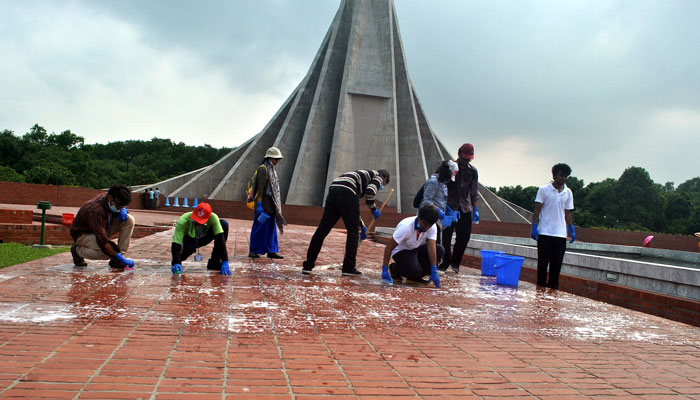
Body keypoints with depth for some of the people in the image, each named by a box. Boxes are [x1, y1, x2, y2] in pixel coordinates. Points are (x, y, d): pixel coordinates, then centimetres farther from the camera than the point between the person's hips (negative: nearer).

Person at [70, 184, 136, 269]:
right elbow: (102, 241, -41)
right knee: (106, 252, -37)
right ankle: (78, 250, -3)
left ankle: (116, 261, -12)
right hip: (83, 234, -8)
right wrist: (120, 258, -44)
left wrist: (123, 210, -13)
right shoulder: (96, 210, -36)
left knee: (130, 220, -15)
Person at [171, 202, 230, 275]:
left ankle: (214, 263, -15)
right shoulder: (183, 221, -36)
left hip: (204, 238, 2)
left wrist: (225, 262, -41)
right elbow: (176, 244, -38)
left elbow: (220, 239, -35)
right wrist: (176, 263, -52)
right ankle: (177, 261, 2)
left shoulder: (213, 218, -33)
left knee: (224, 223, -25)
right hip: (188, 240, -2)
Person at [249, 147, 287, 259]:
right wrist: (259, 205, -22)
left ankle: (271, 251, 14)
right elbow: (260, 187, -17)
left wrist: (276, 205, 20)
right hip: (264, 204, -9)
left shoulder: (272, 169, 17)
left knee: (271, 228, 10)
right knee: (260, 227, -3)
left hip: (271, 204, 9)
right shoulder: (263, 169, -11)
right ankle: (253, 251, 5)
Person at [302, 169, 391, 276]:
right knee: (353, 231, 5)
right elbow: (370, 192, -6)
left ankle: (308, 266, 5)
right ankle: (349, 268, 8)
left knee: (322, 230, 5)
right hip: (346, 192, -7)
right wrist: (373, 209, 10)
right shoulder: (378, 176, 18)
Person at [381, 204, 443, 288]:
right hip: (401, 251, -6)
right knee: (415, 271, -31)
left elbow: (431, 247, -25)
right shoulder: (406, 227, -31)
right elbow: (388, 248, -27)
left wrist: (434, 272, -32)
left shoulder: (432, 227, -17)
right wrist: (385, 270, -29)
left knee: (439, 250, -19)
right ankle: (395, 269, 1)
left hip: (417, 248, 6)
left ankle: (414, 276, -5)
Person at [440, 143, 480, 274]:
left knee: (464, 236, 1)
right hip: (449, 207, -3)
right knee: (446, 237, -2)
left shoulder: (473, 171, 7)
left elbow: (474, 192, 9)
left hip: (465, 209, 3)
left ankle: (455, 262, 18)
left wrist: (475, 209, 3)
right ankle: (444, 263, 12)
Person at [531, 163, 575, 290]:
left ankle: (553, 288, 15)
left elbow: (567, 213, 16)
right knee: (543, 262, 1)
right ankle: (541, 287, 10)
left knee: (557, 264, 6)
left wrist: (572, 229, 8)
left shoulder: (568, 192, 11)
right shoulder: (543, 189, -1)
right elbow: (537, 210, -2)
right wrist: (534, 227, -11)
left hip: (561, 234, 4)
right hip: (545, 232, -3)